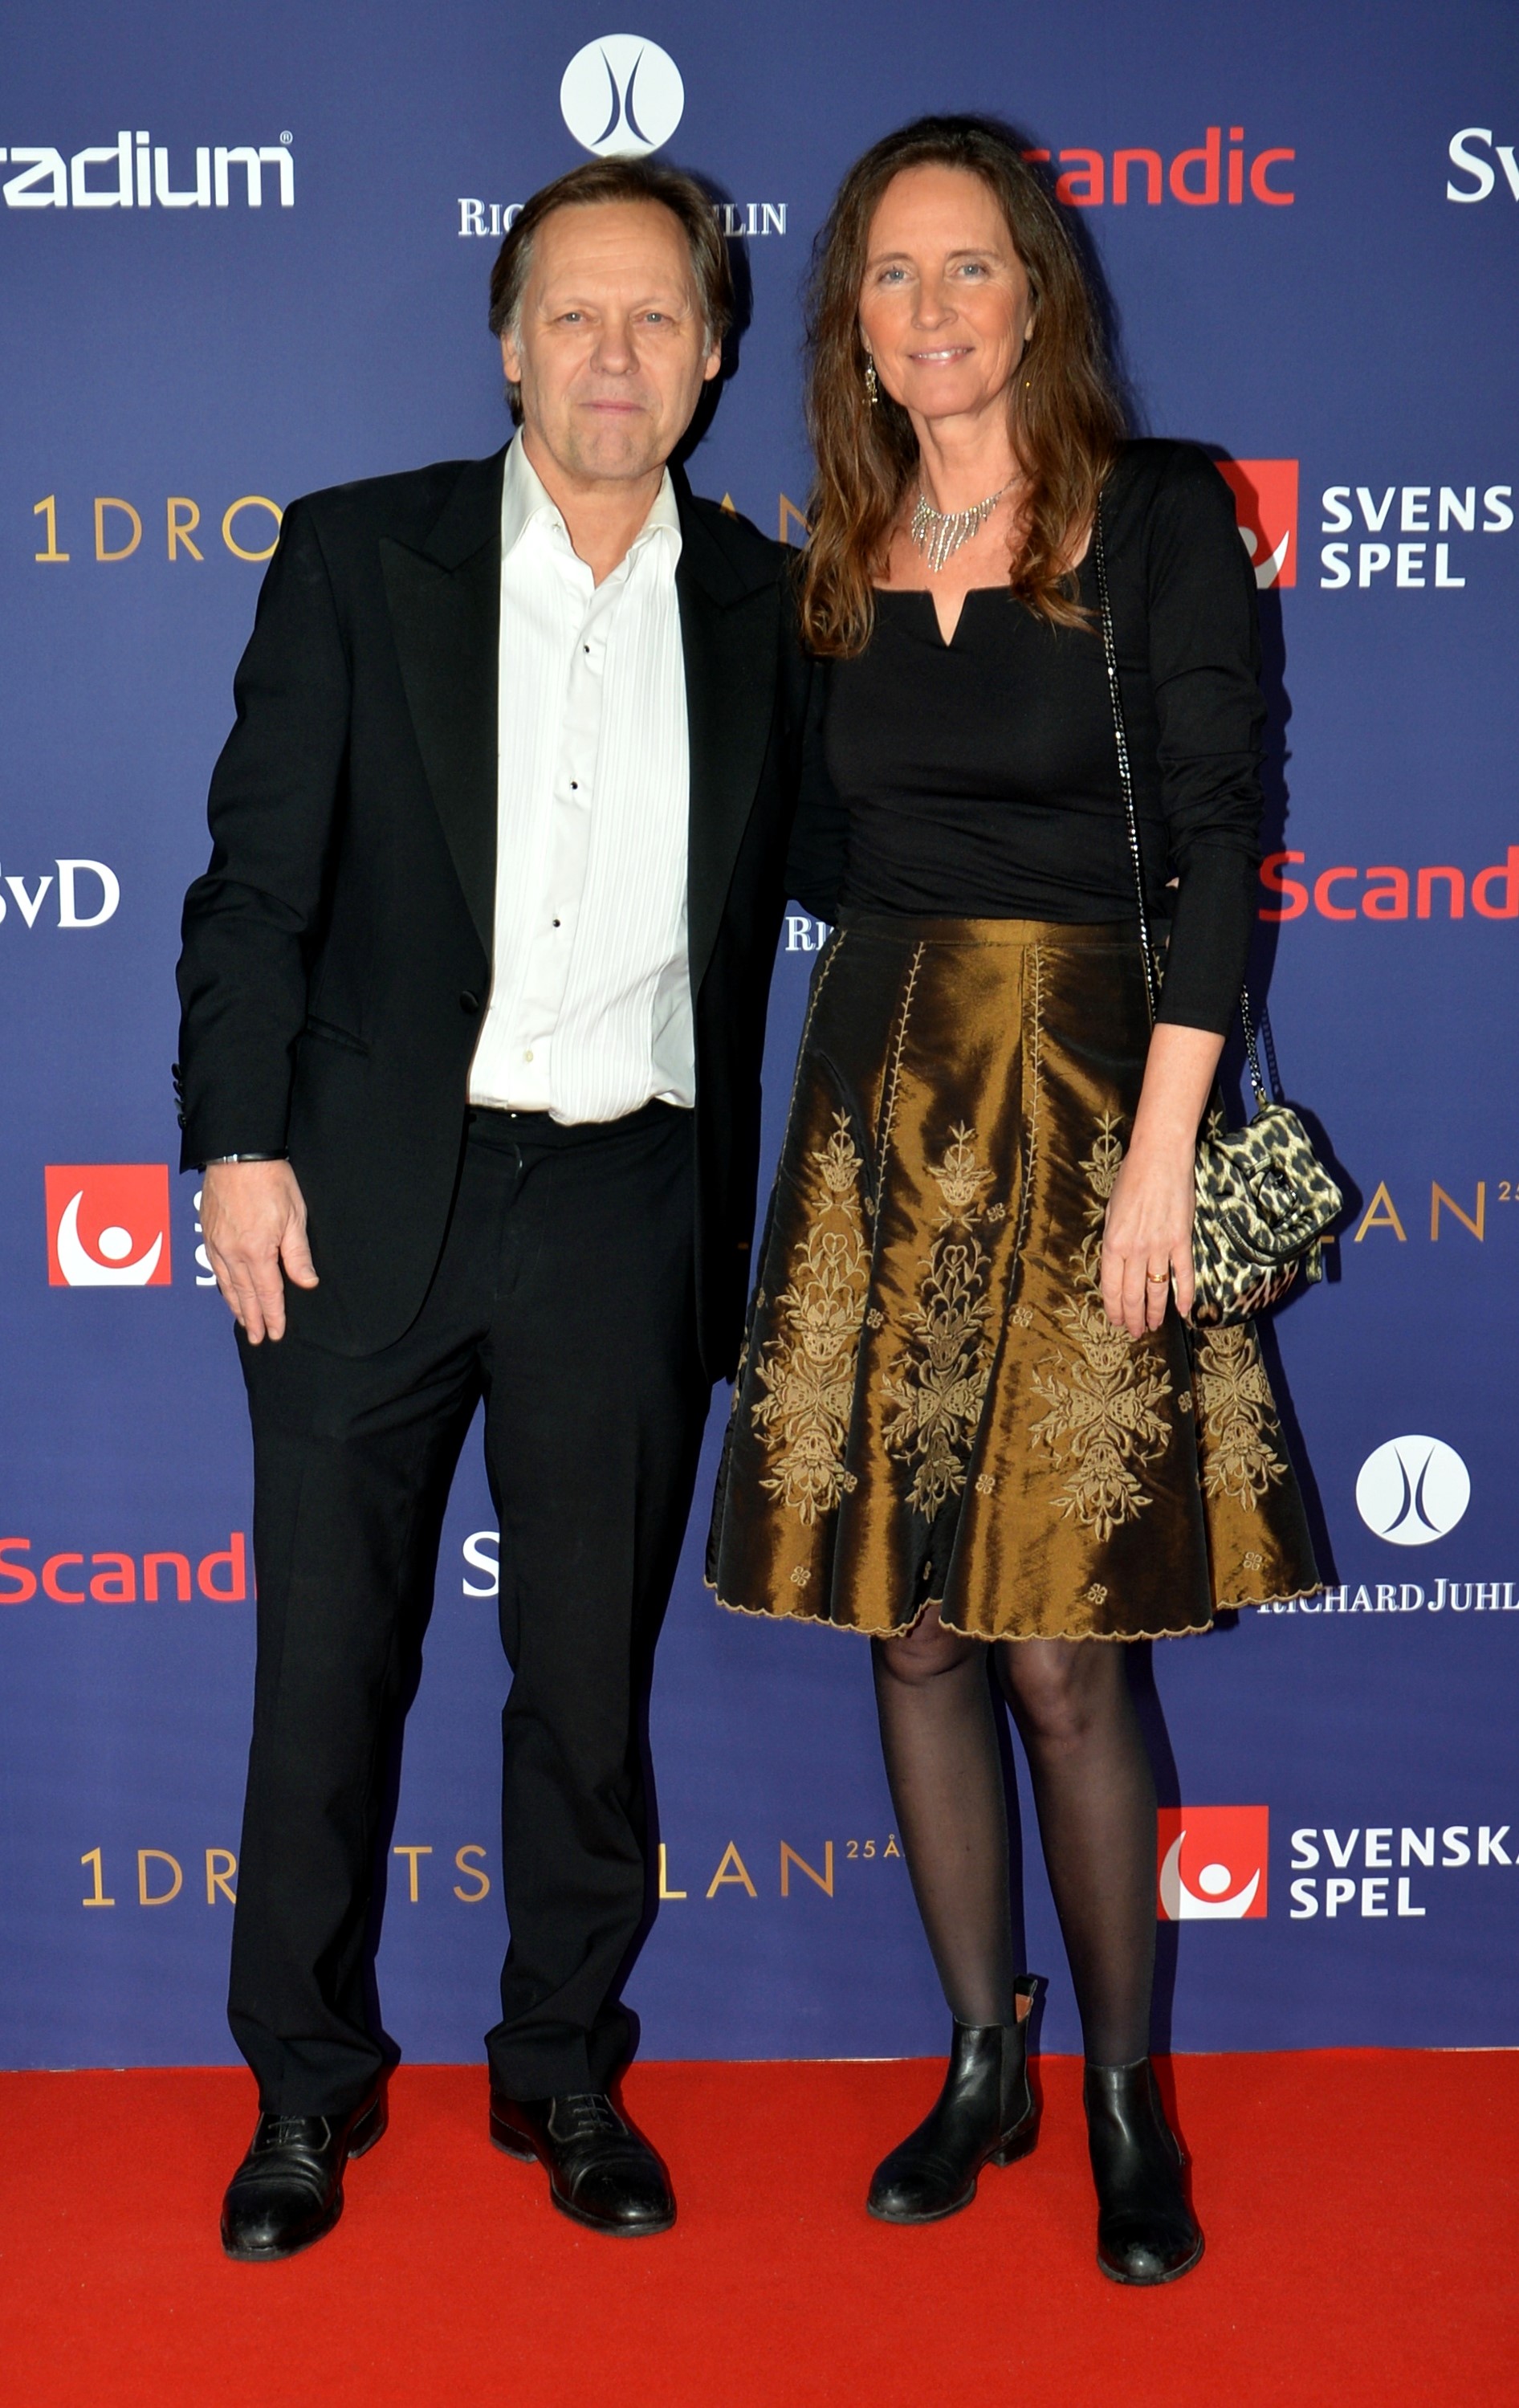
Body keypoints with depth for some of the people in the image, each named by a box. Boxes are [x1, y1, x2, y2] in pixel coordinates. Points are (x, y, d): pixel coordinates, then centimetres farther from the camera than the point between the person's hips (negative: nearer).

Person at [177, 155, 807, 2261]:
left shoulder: (764, 609, 7)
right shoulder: (358, 557, 3)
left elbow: (761, 923, 10)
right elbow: (257, 876, 1)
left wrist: (733, 1240, 7)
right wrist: (241, 1141, -7)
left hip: (626, 1210, 1)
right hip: (370, 1195, -1)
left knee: (594, 1671, 9)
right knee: (328, 1657, 7)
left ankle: (566, 2067, 27)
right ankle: (309, 2083, 24)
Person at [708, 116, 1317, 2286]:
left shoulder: (1160, 517, -2)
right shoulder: (837, 554, 12)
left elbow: (1213, 846, -9)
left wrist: (1159, 1150, -15)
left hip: (1083, 1096, -5)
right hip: (878, 1102, 5)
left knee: (1062, 1645, -4)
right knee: (911, 1624, 8)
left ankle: (1130, 2092, 15)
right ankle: (984, 2066, 23)